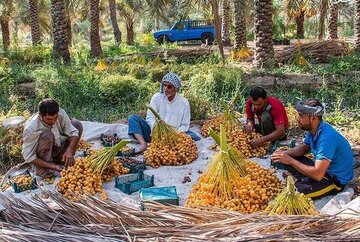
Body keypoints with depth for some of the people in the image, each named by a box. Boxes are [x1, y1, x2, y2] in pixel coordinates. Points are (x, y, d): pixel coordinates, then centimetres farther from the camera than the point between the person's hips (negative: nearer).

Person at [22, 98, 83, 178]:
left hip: (56, 147, 6)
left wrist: (69, 150, -36)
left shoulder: (61, 113, -21)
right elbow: (29, 157, -28)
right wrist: (53, 166, -35)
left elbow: (73, 132, -17)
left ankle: (60, 159, -5)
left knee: (77, 125, -8)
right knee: (48, 135, -34)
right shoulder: (31, 128, -32)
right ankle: (43, 170, -19)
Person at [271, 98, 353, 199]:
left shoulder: (327, 138, -32)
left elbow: (317, 175, -35)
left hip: (336, 179, -9)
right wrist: (285, 153, -4)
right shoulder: (313, 129, -4)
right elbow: (304, 147, 15)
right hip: (321, 168, 9)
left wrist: (290, 160, -26)